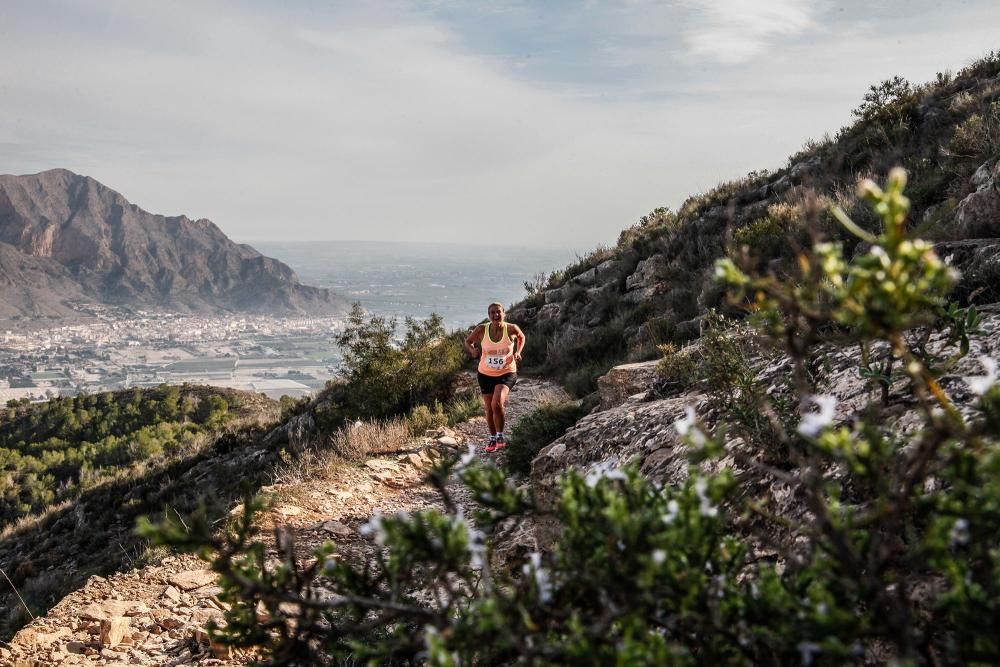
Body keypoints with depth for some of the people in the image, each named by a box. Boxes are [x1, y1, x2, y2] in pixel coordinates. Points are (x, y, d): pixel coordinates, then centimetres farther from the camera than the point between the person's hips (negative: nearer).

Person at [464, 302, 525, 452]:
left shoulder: (511, 329, -13)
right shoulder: (481, 330, -12)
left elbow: (521, 337, 9)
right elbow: (468, 341, 4)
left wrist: (518, 352, -7)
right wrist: (472, 350, -17)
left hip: (506, 373, -3)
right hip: (485, 374, 3)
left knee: (497, 403, -24)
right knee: (489, 408, 12)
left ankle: (500, 435, -3)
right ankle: (492, 438, 34)